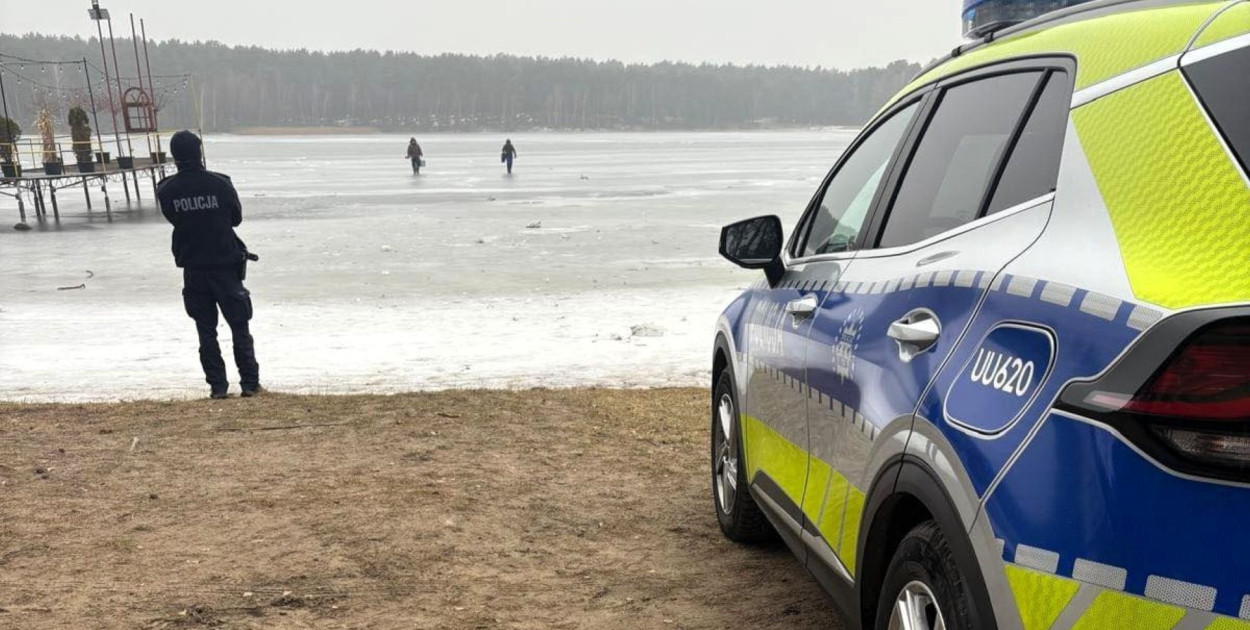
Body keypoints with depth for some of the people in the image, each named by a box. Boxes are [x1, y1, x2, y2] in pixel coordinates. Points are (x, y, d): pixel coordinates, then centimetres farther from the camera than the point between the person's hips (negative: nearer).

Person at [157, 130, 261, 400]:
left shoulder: (166, 190, -7)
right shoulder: (220, 183, -13)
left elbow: (173, 218, 8)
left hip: (193, 268, 2)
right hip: (225, 264, -2)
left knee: (206, 330, 10)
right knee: (239, 327, 8)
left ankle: (217, 385, 11)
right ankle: (250, 382, 11)